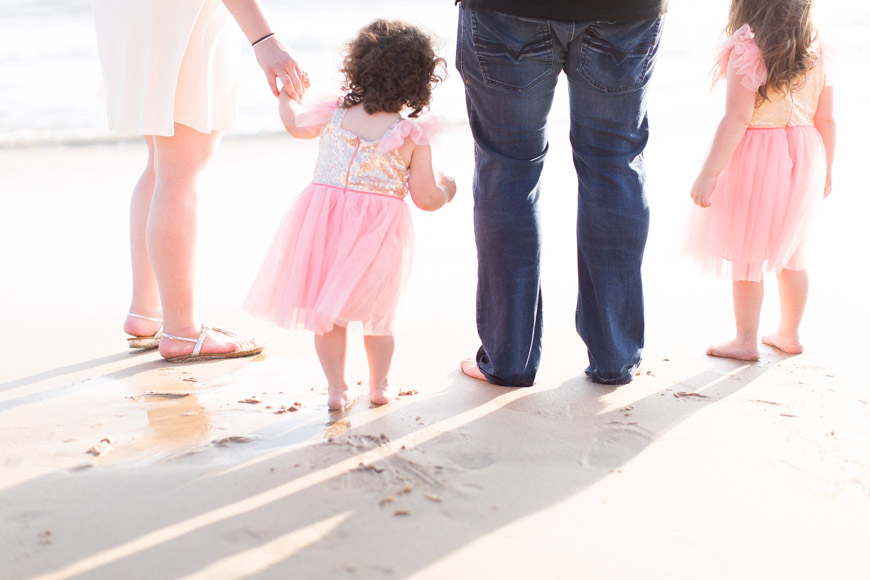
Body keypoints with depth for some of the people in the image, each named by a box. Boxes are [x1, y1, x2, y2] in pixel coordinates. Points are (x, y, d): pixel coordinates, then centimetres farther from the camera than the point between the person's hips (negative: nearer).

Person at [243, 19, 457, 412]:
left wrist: (284, 94, 46)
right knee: (377, 316, 15)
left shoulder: (334, 112, 2)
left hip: (325, 223, 2)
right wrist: (446, 189, 18)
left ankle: (338, 389, 19)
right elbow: (426, 199, -6)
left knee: (327, 313, 13)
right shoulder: (412, 135, -7)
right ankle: (379, 386, 30)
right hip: (377, 232, -2)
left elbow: (296, 124, 24)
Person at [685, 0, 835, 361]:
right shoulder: (813, 48, 3)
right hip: (805, 156, 6)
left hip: (757, 160, -6)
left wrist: (709, 173, -17)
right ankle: (789, 334, 29)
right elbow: (827, 118, 6)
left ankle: (746, 341, 14)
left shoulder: (748, 45, -15)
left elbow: (737, 118, -20)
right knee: (792, 253, 18)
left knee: (745, 256, 6)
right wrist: (824, 170, 19)